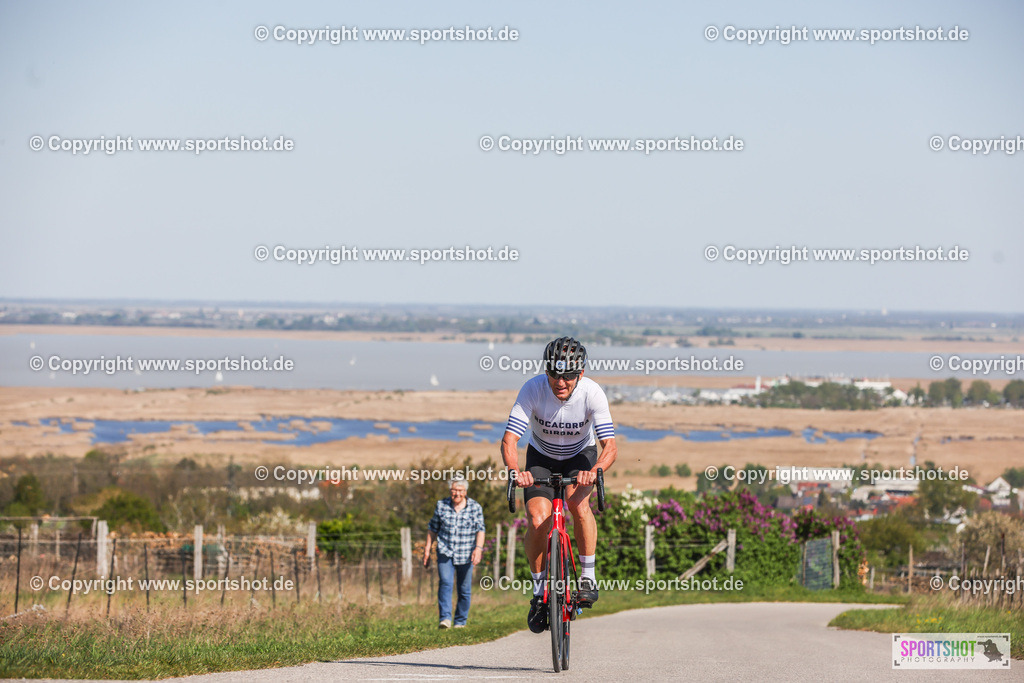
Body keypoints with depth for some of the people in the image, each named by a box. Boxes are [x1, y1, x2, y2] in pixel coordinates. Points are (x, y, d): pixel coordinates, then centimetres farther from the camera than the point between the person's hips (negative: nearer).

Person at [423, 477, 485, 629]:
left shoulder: (475, 507, 1)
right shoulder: (441, 506, 4)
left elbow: (480, 529, -5)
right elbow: (433, 529, 12)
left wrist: (478, 548, -20)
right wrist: (427, 549, 11)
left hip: (465, 554, 0)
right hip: (445, 552, 0)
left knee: (465, 590, 3)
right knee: (445, 583, -18)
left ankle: (460, 621, 16)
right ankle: (445, 618, -26)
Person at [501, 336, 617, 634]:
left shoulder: (592, 393, -30)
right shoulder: (533, 389, -30)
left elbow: (610, 446, -33)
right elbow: (509, 440, -34)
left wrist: (594, 471, -54)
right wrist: (516, 471, -54)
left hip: (581, 455, -1)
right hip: (541, 456, 1)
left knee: (578, 502, -31)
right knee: (538, 519, -19)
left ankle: (588, 576, -13)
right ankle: (539, 591, 1)